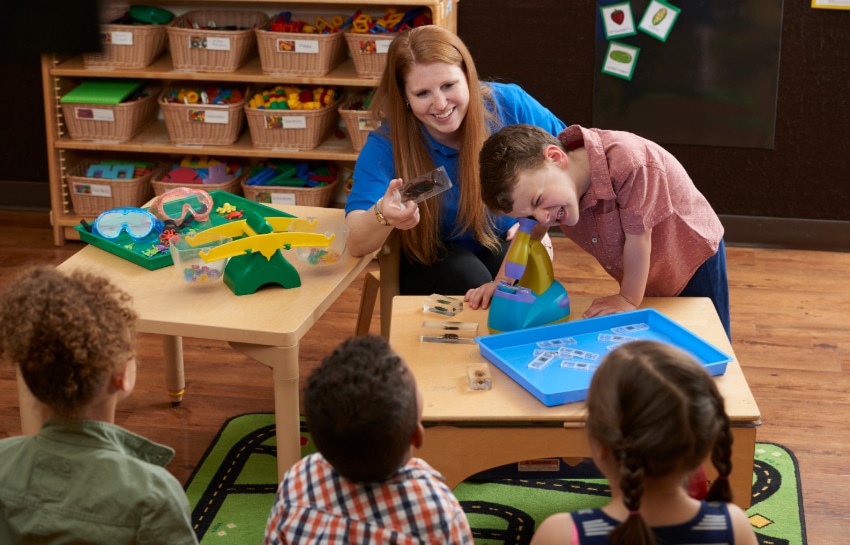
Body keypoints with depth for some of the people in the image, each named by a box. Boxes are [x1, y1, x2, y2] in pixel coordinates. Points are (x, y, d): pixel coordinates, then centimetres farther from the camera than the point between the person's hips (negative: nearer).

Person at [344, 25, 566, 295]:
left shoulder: (507, 105, -18)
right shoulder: (386, 144, -22)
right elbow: (356, 242, -33)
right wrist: (383, 216, -56)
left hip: (504, 243, 2)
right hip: (432, 259, -2)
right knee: (471, 281, -34)